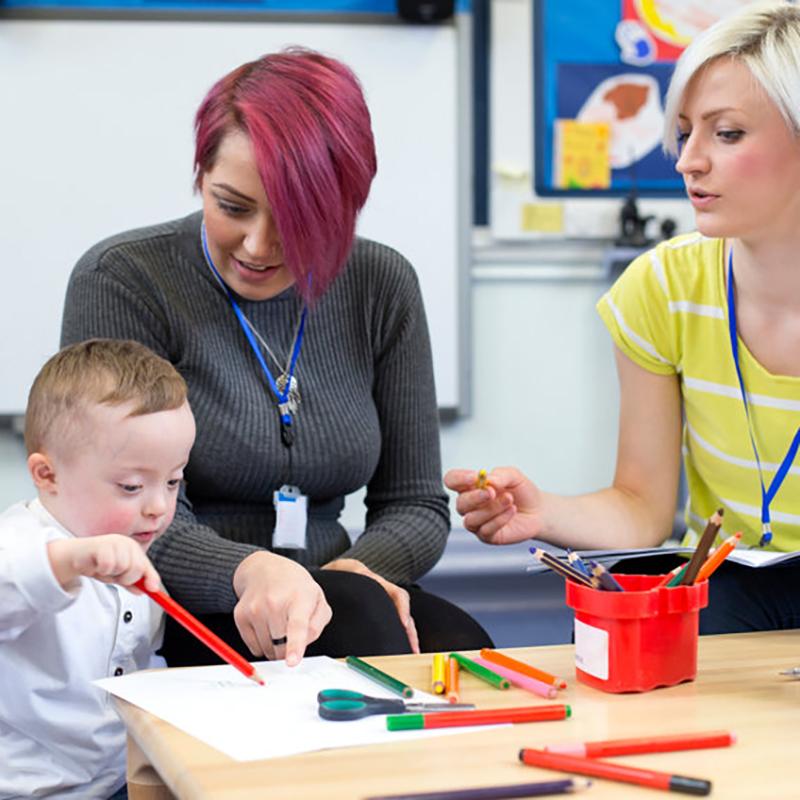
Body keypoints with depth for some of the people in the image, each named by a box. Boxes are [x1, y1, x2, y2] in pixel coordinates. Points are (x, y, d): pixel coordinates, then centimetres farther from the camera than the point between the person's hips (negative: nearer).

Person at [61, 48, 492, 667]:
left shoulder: (383, 286, 6)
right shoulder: (121, 281, -7)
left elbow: (416, 504, 9)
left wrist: (356, 568, -14)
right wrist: (250, 572, -35)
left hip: (319, 604, 4)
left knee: (461, 645, -28)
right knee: (356, 612, -32)